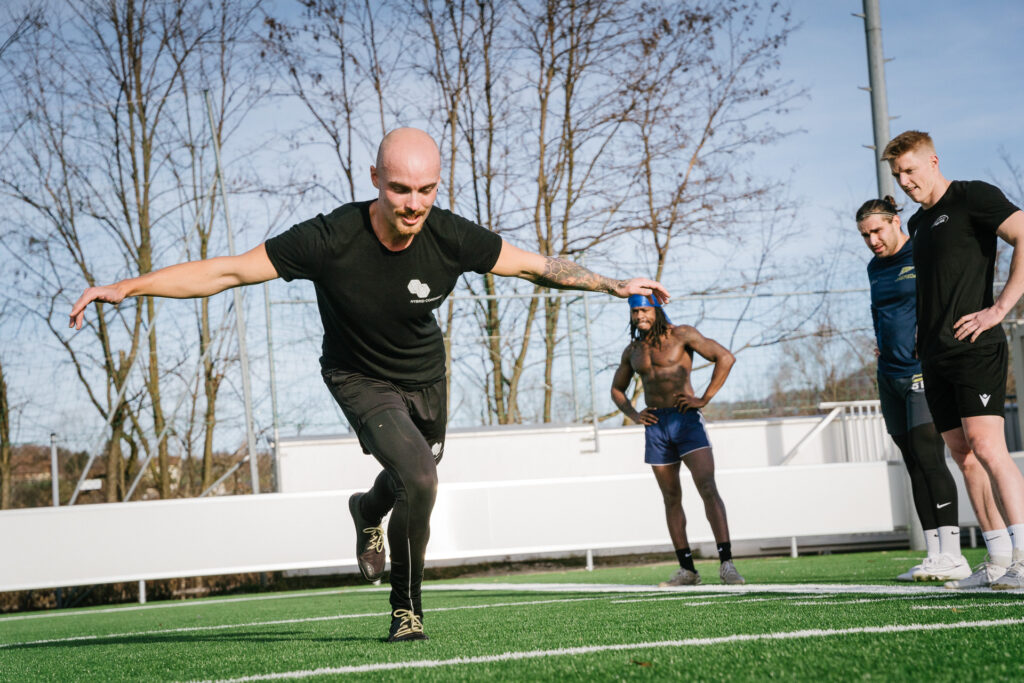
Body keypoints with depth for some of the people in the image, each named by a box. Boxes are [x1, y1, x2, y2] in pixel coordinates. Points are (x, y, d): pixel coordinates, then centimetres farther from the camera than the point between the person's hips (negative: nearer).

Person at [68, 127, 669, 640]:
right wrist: (125, 288, -35)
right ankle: (407, 609, -1)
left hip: (426, 375, 4)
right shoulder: (330, 240, -35)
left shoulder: (452, 238, -27)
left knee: (416, 477, 25)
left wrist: (614, 285, -6)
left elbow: (536, 266, -9)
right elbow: (226, 272, -30)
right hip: (360, 379, -4)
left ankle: (369, 511, 64)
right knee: (419, 479, -25)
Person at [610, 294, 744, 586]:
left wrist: (704, 399, -11)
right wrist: (633, 414, 9)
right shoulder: (632, 351, 14)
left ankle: (726, 563, -22)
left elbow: (725, 358, -6)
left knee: (708, 488, -17)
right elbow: (617, 389, 29)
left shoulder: (681, 335, -2)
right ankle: (687, 569, 11)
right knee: (672, 498, 6)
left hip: (686, 420, -5)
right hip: (655, 425, 5)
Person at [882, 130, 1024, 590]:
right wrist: (917, 340, 19)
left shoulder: (972, 197, -3)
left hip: (974, 347, -9)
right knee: (961, 454, 5)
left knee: (986, 446, -18)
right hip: (935, 355, 9)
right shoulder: (918, 223, 22)